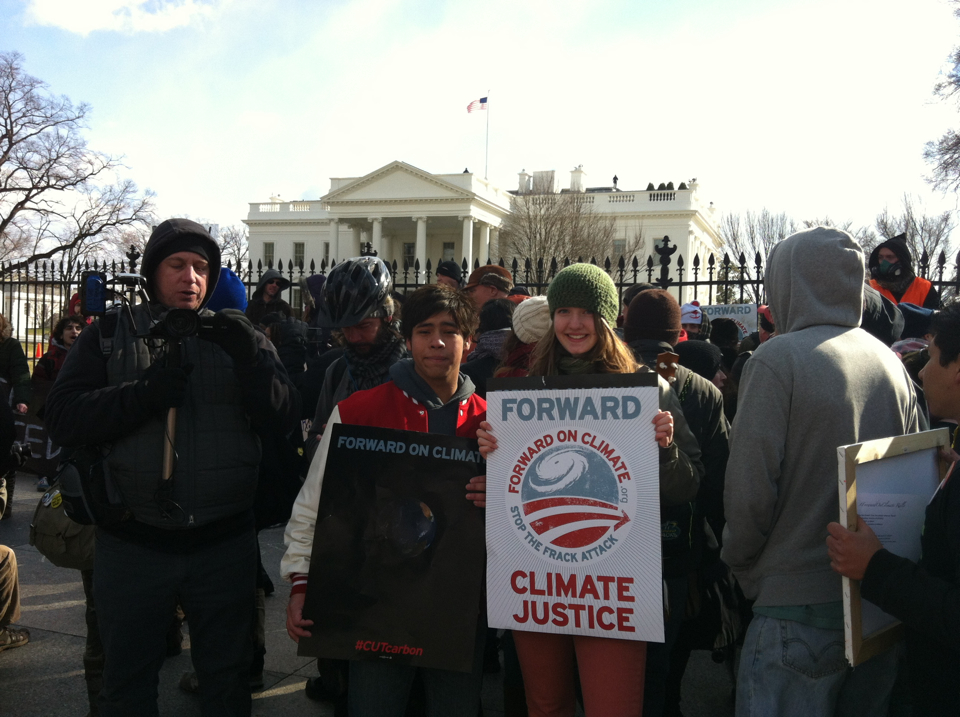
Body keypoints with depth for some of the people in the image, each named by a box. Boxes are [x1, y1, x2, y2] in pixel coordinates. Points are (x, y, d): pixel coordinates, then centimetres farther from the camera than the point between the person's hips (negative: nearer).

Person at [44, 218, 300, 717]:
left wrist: (249, 361, -21)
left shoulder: (236, 336, 4)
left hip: (225, 545, 1)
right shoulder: (108, 336, 2)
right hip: (132, 545, 0)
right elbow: (63, 419, -10)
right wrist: (146, 391, -22)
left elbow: (286, 417, -5)